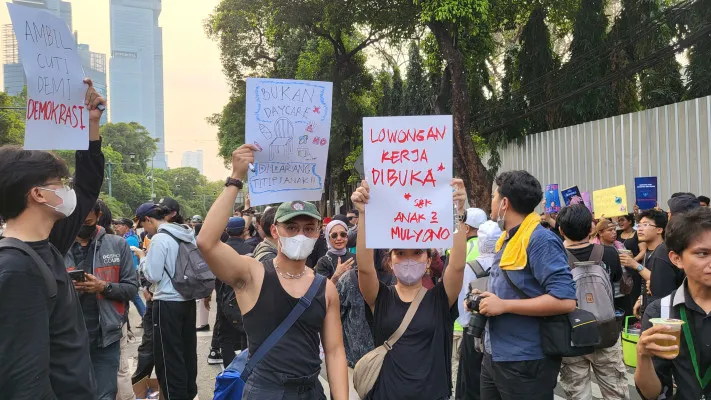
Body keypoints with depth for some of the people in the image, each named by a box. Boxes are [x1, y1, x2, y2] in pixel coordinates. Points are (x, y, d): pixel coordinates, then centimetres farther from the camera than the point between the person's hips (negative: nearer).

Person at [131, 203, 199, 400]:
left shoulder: (160, 238, -15)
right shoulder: (188, 235, 6)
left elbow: (153, 276, -15)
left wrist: (142, 258, 2)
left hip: (168, 303, -8)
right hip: (188, 300, 8)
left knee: (168, 355, 2)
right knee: (187, 350, 16)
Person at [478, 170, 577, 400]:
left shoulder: (540, 240, -16)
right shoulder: (507, 240, 12)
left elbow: (565, 301, -25)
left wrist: (503, 305, -23)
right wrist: (486, 299, 5)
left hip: (526, 362, -9)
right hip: (494, 356, 9)